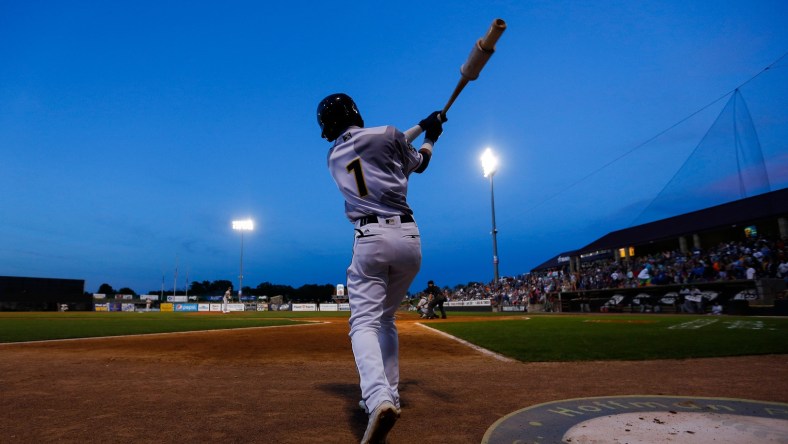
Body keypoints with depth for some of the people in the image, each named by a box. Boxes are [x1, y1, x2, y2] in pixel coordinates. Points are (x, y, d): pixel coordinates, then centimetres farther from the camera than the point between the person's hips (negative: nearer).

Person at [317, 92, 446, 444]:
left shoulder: (333, 157, 17)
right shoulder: (386, 134, 5)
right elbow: (419, 163, 21)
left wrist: (420, 126, 38)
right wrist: (431, 136, 41)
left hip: (370, 238, 0)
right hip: (408, 237, 1)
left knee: (365, 321, -8)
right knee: (385, 318, 17)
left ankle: (379, 399, -33)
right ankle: (389, 395, 20)